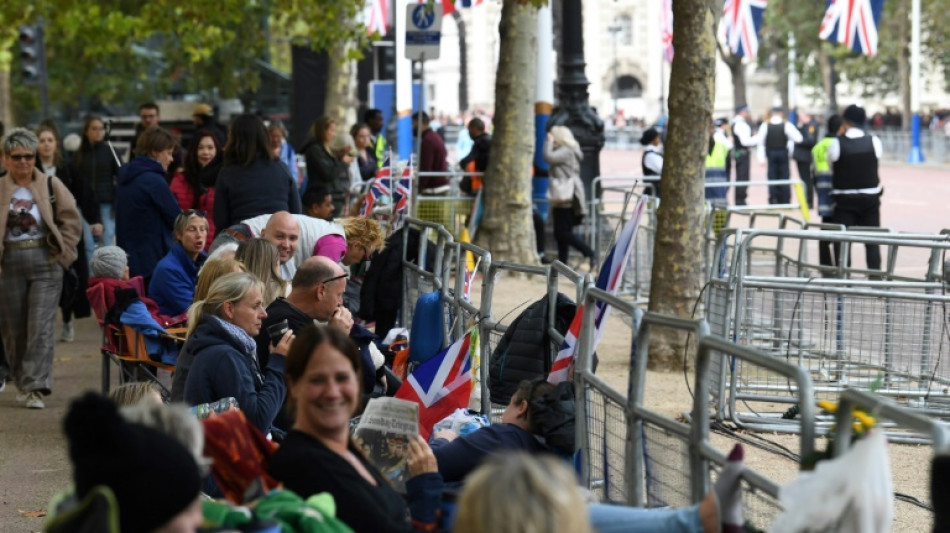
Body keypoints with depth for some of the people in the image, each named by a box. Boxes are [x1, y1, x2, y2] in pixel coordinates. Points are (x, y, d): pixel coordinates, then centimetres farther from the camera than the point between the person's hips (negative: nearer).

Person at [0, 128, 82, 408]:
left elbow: (72, 221, 5)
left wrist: (63, 254, -1)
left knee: (41, 327, -9)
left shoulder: (51, 185, 2)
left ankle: (36, 387, -10)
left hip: (45, 262, -2)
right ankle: (23, 382, 25)